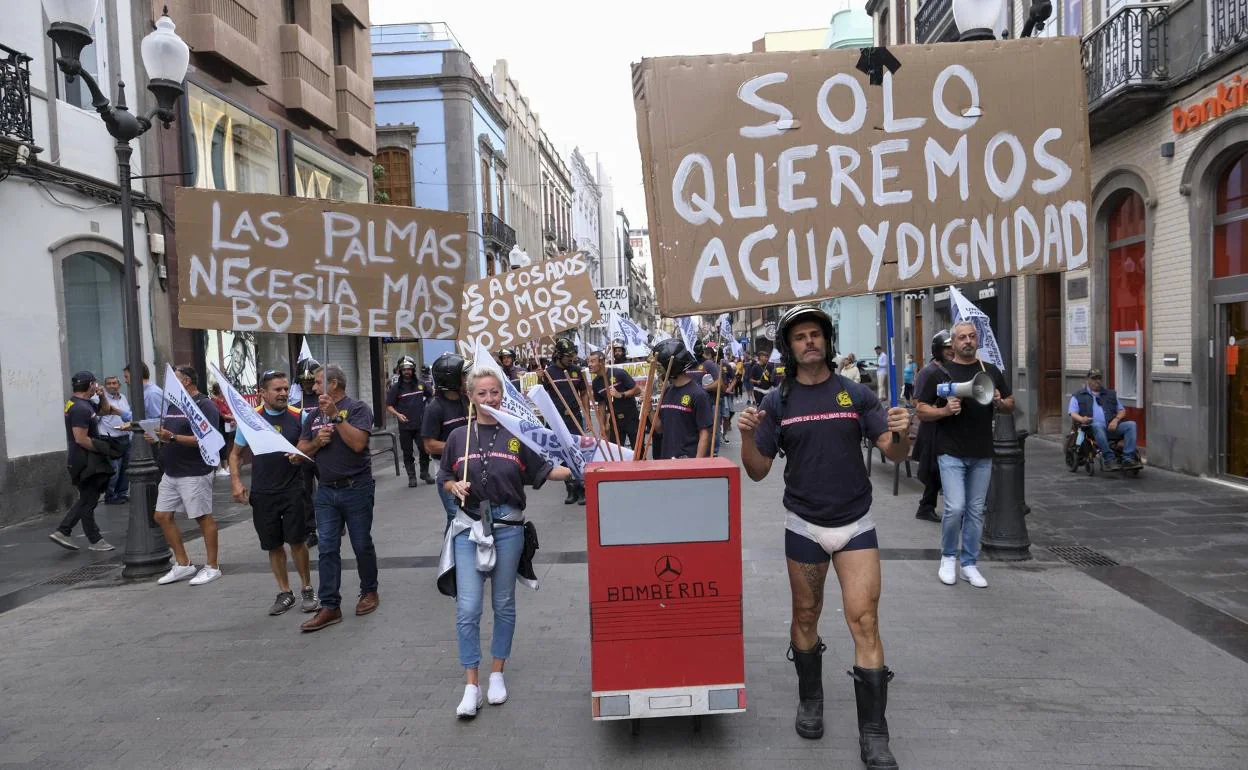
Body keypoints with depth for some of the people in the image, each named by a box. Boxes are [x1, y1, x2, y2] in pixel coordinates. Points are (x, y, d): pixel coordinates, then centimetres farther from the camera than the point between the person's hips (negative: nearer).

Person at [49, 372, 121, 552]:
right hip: (85, 462, -10)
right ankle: (95, 541, 11)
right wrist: (104, 449, -17)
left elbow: (106, 410, 25)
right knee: (88, 501, 1)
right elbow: (81, 439, -25)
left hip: (84, 460, 10)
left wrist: (102, 396, 6)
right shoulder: (81, 408, -20)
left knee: (86, 499, 17)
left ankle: (62, 532, 18)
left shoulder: (80, 403, 11)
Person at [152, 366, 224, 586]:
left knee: (204, 518, -1)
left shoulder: (205, 405, -11)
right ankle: (183, 564, 18)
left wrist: (173, 437, -26)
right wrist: (159, 435, 0)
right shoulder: (172, 405, 15)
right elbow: (166, 434, 23)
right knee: (162, 516, 8)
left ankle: (212, 566, 9)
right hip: (171, 472, 9)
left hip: (194, 473, -9)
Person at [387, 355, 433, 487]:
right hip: (405, 426, -1)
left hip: (420, 425, 1)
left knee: (424, 449, -2)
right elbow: (389, 406, 0)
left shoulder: (420, 384, 8)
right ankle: (411, 477, 15)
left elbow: (431, 396, 23)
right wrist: (397, 414, -17)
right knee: (408, 453, 5)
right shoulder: (396, 388, 1)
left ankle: (425, 473, 17)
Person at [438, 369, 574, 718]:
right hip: (469, 525, 0)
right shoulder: (459, 437, 5)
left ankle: (497, 674, 28)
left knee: (504, 604, 11)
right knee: (467, 608, -5)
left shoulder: (516, 435, 1)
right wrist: (455, 487, -9)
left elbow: (543, 471, 1)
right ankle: (471, 686, 7)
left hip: (508, 525, 0)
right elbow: (445, 478, 12)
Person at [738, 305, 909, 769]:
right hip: (803, 525, 1)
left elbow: (895, 454, -3)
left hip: (856, 524, -1)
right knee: (805, 617, 15)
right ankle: (810, 701, 36)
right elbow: (758, 471, 0)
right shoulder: (777, 403, -1)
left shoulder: (856, 395, -2)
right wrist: (747, 436, -20)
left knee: (865, 621, -5)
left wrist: (901, 432, -25)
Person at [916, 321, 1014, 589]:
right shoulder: (941, 373, 0)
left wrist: (999, 403, -6)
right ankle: (948, 556, 11)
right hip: (951, 453, -4)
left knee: (976, 511, 8)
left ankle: (969, 564, 20)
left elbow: (1010, 406, 17)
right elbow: (922, 411, -1)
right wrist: (945, 410, -19)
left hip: (982, 455, 4)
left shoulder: (991, 372, 11)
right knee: (955, 508, -11)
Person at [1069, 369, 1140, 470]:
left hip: (1111, 427, 4)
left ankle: (1128, 458, -29)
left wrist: (1116, 419, 1)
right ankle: (1109, 459, -38)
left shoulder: (1110, 394, 29)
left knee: (1131, 424, -23)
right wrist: (1082, 419, -18)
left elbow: (1122, 410, 25)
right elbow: (1073, 413, 6)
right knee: (1098, 426, -40)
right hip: (1092, 427, -4)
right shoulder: (1078, 395, 18)